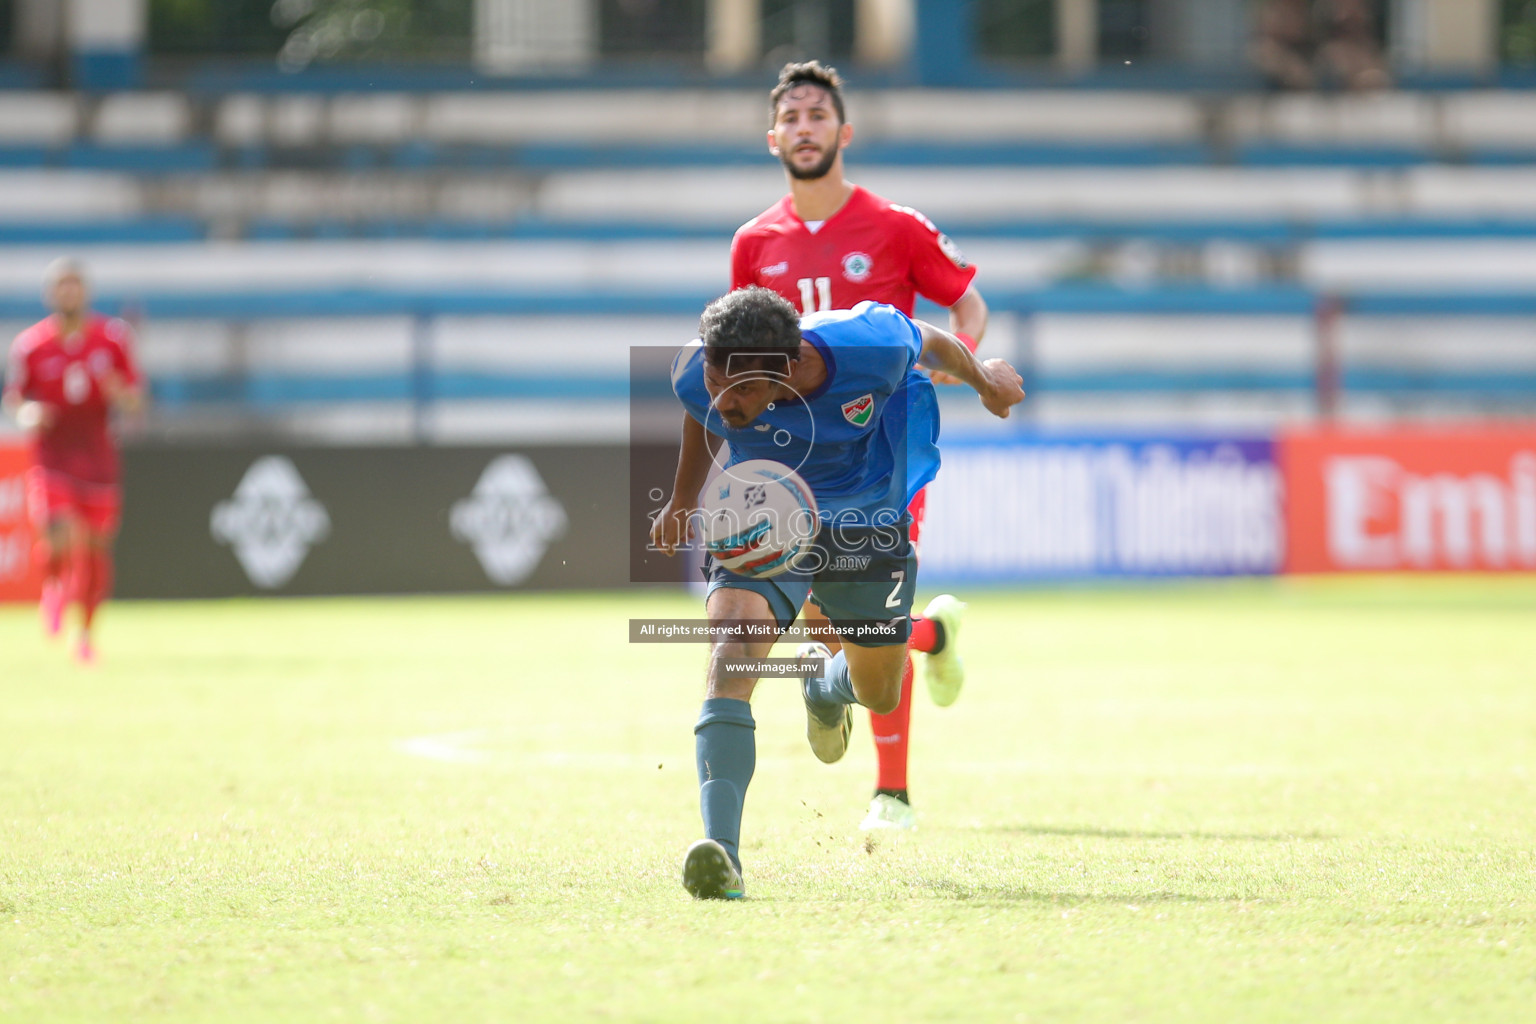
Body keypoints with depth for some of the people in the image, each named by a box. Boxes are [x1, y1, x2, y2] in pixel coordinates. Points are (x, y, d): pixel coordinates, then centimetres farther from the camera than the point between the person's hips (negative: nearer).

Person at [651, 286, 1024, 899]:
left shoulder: (870, 347, -34)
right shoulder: (697, 378, -27)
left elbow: (931, 343, -8)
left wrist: (984, 380, 11)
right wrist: (680, 503, 14)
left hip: (866, 523, 1)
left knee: (879, 696, 17)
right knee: (731, 655, -28)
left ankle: (826, 683, 58)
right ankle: (720, 852, -36)